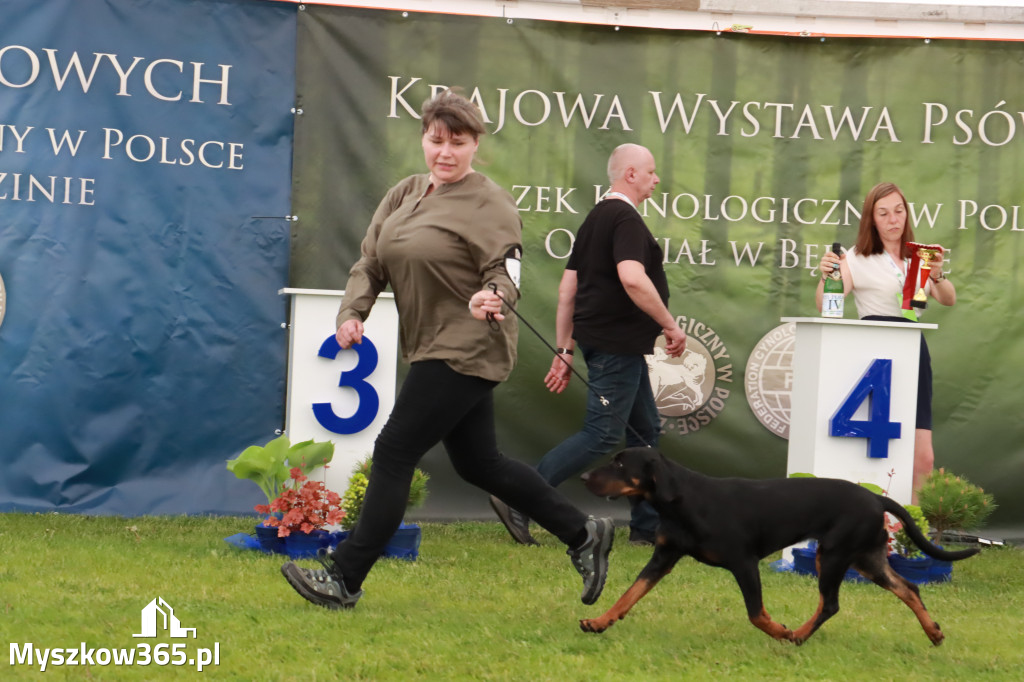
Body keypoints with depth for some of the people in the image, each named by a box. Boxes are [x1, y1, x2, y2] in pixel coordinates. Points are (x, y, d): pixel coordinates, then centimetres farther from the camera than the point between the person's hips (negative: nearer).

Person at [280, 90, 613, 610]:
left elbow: (506, 270, -17)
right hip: (436, 348, 9)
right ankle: (582, 534, 27)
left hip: (464, 351, -9)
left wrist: (491, 298, -39)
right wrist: (353, 313, -5)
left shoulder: (489, 204, -10)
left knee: (395, 453, -9)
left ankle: (344, 578, -5)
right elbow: (371, 262, 11)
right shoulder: (404, 195, 12)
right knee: (478, 463, 16)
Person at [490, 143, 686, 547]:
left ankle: (647, 527, 17)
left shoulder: (595, 218, 18)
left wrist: (564, 351, 17)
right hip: (617, 343, -10)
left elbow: (567, 289, 17)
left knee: (646, 431, 14)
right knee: (602, 435, -10)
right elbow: (632, 279, -28)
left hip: (619, 346, 10)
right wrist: (670, 325, -19)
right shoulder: (625, 219, -13)